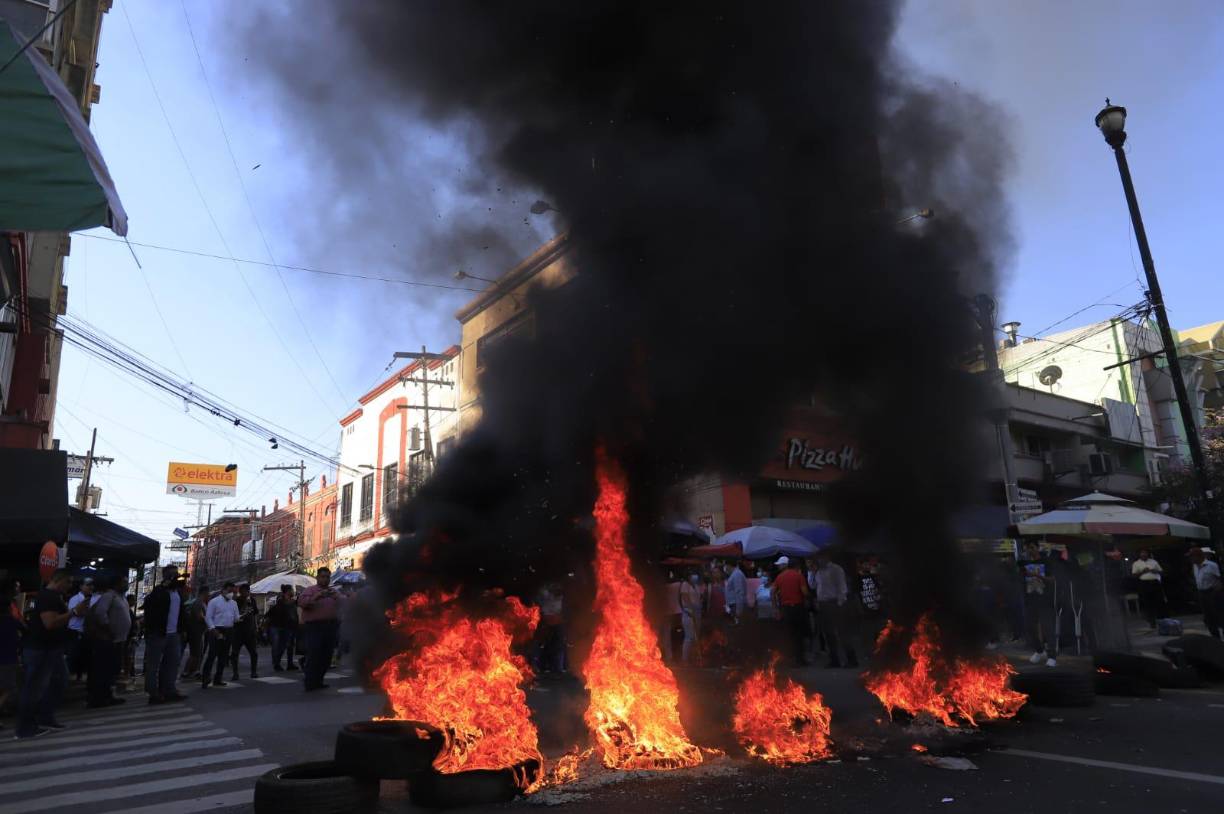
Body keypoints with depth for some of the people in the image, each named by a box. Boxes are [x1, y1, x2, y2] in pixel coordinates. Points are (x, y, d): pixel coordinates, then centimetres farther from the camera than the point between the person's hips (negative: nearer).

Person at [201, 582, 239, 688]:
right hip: (217, 630, -6)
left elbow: (236, 618, 16)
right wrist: (213, 629, -16)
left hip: (229, 631, 6)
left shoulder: (233, 603, 15)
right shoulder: (214, 601, -2)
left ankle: (218, 679, 16)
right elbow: (208, 617, -7)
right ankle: (204, 679, -8)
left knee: (224, 656, 8)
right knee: (212, 655, -11)